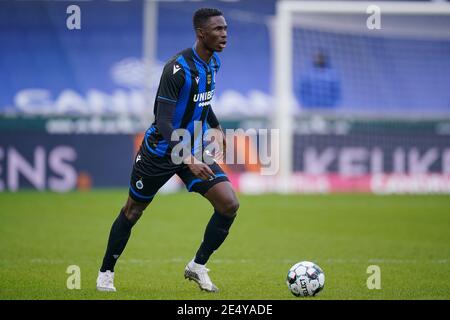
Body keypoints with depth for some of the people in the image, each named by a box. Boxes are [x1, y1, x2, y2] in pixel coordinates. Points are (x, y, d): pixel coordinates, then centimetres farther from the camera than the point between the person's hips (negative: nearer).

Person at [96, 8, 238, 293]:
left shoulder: (213, 63, -1)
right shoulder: (177, 68, -26)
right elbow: (163, 122, -31)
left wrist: (216, 127, 32)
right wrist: (189, 161, -39)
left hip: (192, 149, 6)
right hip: (160, 150, -6)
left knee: (230, 204, -10)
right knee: (133, 211, 10)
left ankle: (198, 266, 6)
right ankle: (106, 273, 28)